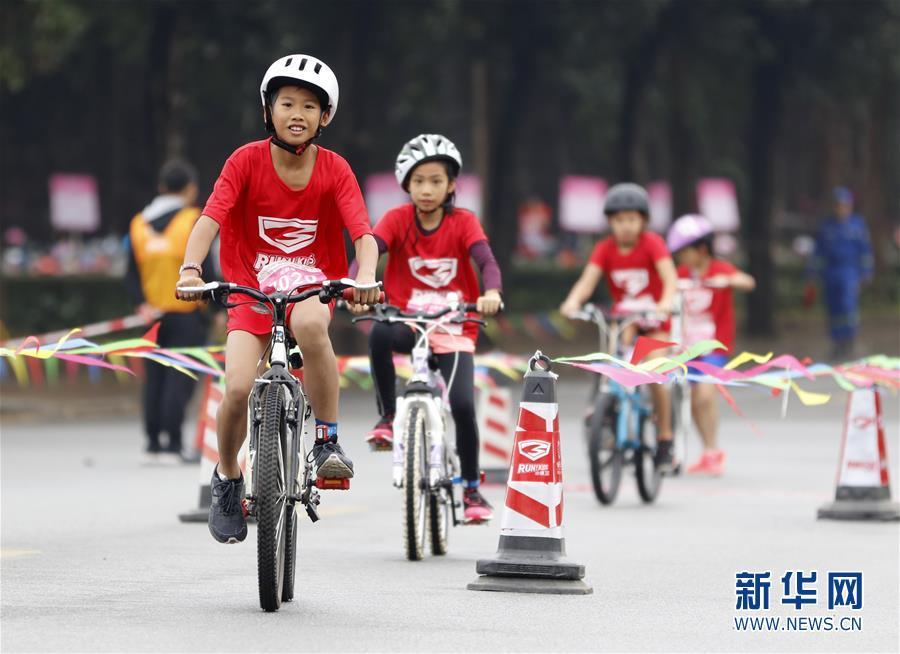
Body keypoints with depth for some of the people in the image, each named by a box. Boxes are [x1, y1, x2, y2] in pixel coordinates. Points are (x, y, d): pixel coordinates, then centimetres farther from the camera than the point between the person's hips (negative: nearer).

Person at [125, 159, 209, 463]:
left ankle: (153, 444, 12)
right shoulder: (194, 221, -7)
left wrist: (143, 303, -3)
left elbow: (132, 275, 4)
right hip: (187, 313, -5)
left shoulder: (138, 224, 8)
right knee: (180, 379, -5)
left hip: (152, 313, 5)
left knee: (154, 378, 10)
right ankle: (173, 444, -11)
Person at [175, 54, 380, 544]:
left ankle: (327, 440, -22)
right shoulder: (246, 161, -11)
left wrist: (365, 276, -39)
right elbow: (210, 220, -21)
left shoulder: (335, 170, -8)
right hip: (251, 289, 0)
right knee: (238, 388, -18)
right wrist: (190, 269, -40)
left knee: (309, 323, -38)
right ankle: (227, 480, 13)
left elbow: (363, 234, -17)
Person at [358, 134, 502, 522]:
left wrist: (491, 293, -43)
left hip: (453, 330, 0)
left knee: (463, 406, -15)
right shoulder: (397, 220, -5)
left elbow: (486, 260, -21)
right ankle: (388, 417, -16)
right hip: (409, 323, 0)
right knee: (380, 334, -36)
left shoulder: (463, 223, -5)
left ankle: (472, 489, 7)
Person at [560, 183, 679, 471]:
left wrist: (666, 302, -50)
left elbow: (669, 276, -30)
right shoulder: (605, 248, -10)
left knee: (655, 376, -15)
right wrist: (573, 301, -43)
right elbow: (588, 280, -22)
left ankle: (664, 443, -4)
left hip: (654, 318, -3)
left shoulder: (651, 243, -17)